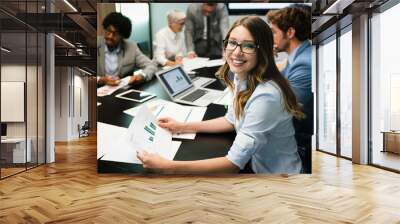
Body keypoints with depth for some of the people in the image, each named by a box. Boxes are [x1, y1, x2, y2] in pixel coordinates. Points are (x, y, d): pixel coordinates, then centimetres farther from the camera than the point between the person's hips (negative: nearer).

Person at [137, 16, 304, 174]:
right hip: (252, 161, 6)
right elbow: (232, 120, 9)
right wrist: (182, 127, 5)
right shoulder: (241, 77, -6)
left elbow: (234, 163, -31)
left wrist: (167, 166, -33)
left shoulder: (265, 96, -32)